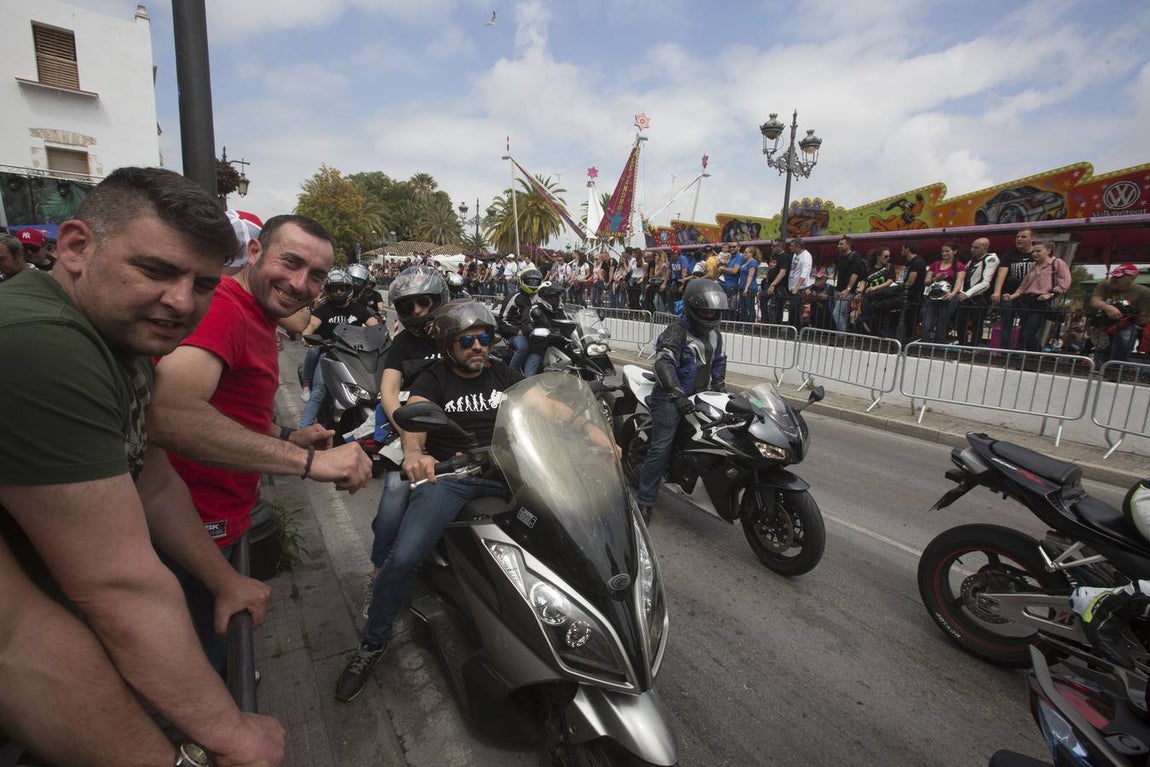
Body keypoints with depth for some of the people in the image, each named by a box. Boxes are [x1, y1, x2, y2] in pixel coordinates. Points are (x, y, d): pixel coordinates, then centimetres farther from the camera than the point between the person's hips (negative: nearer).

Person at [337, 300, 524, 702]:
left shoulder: (504, 374, 17)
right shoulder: (433, 378, 9)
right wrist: (413, 452, -35)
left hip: (506, 469, 3)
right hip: (449, 473, -2)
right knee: (402, 556, -20)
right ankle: (373, 642, 7)